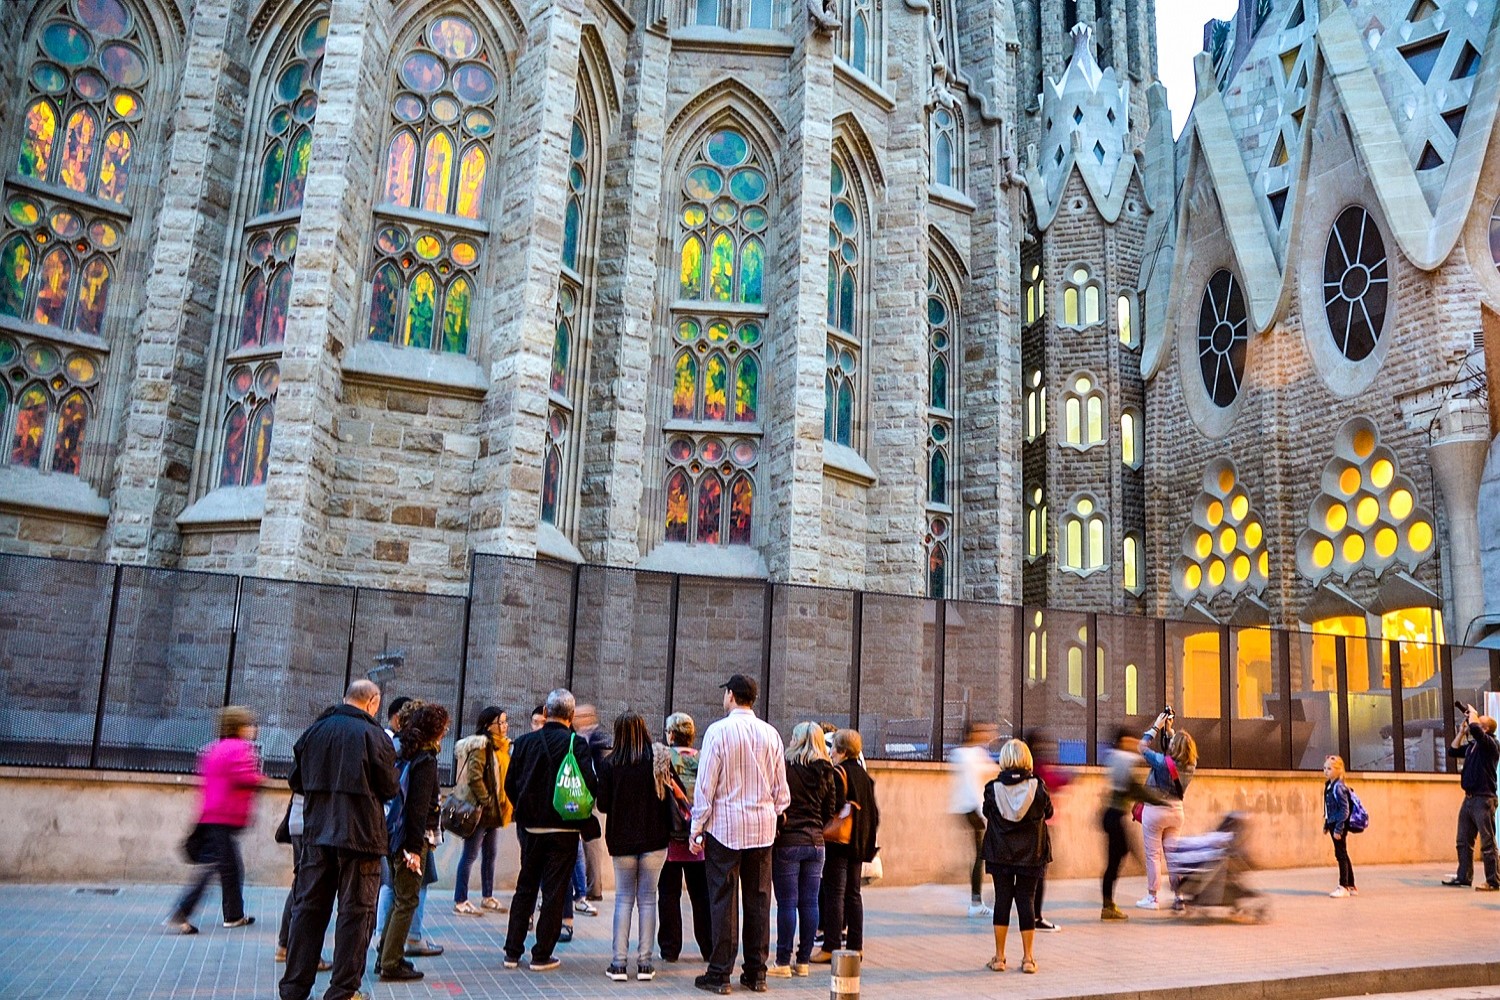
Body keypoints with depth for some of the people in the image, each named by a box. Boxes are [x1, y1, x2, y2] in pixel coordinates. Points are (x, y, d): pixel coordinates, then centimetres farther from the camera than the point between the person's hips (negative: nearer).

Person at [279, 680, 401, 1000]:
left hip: (317, 833, 5)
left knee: (309, 907, 13)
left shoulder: (314, 731, 4)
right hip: (360, 836, -5)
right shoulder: (374, 736, -10)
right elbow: (390, 789, -6)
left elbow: (295, 781, 11)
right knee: (356, 912, 4)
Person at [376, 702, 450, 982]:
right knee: (406, 901, 0)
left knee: (401, 898, 19)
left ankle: (386, 956, 25)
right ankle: (391, 964, 4)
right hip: (413, 837, -8)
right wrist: (415, 847, -19)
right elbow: (418, 807, -19)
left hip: (392, 833, 8)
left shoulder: (401, 753, 9)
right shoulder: (425, 760, -15)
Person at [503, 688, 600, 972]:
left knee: (525, 888, 16)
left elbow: (510, 784, 2)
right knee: (554, 891, 5)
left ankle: (512, 951, 20)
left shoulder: (524, 742, -1)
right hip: (564, 829, -3)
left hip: (531, 827, 4)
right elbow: (590, 784, -17)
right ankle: (542, 955, 9)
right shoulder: (577, 744, -12)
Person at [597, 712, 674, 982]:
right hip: (654, 839, 0)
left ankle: (619, 963, 6)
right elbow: (673, 796, -5)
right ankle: (644, 963, 8)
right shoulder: (659, 759, -6)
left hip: (622, 840, 0)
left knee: (623, 898, 10)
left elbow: (603, 805, -5)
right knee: (647, 898, 8)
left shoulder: (609, 764, -7)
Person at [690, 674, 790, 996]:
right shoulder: (770, 734, 3)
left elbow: (705, 785, -9)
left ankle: (720, 975, 6)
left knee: (724, 901, 2)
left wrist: (697, 829, -2)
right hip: (762, 827, 4)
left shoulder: (718, 731, -9)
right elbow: (781, 788, 7)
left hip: (724, 826, -4)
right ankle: (756, 974, 14)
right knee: (759, 900, 9)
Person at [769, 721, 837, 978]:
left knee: (787, 903, -1)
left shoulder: (785, 767, -10)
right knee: (810, 903, 8)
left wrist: (775, 829, 4)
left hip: (787, 842, -5)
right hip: (815, 843, 5)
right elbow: (830, 810, 11)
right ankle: (803, 961, 15)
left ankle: (783, 962, 4)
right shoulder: (826, 773, 6)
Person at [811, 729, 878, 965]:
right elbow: (873, 810, 14)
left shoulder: (837, 773, -12)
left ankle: (831, 948, -4)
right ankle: (855, 945, 15)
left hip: (839, 840, -8)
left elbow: (834, 806, -19)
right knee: (853, 893, 12)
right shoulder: (864, 775, 12)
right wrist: (868, 837, 19)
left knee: (834, 893, -5)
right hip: (859, 842, 8)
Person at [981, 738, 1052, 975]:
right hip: (1030, 854, 0)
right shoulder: (1037, 786, -9)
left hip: (1000, 854, 0)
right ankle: (1028, 958, 11)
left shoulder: (993, 788, -8)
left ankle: (999, 957, 11)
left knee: (1002, 900, 7)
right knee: (1026, 900, 7)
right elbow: (1048, 814, 5)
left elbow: (987, 818, 3)